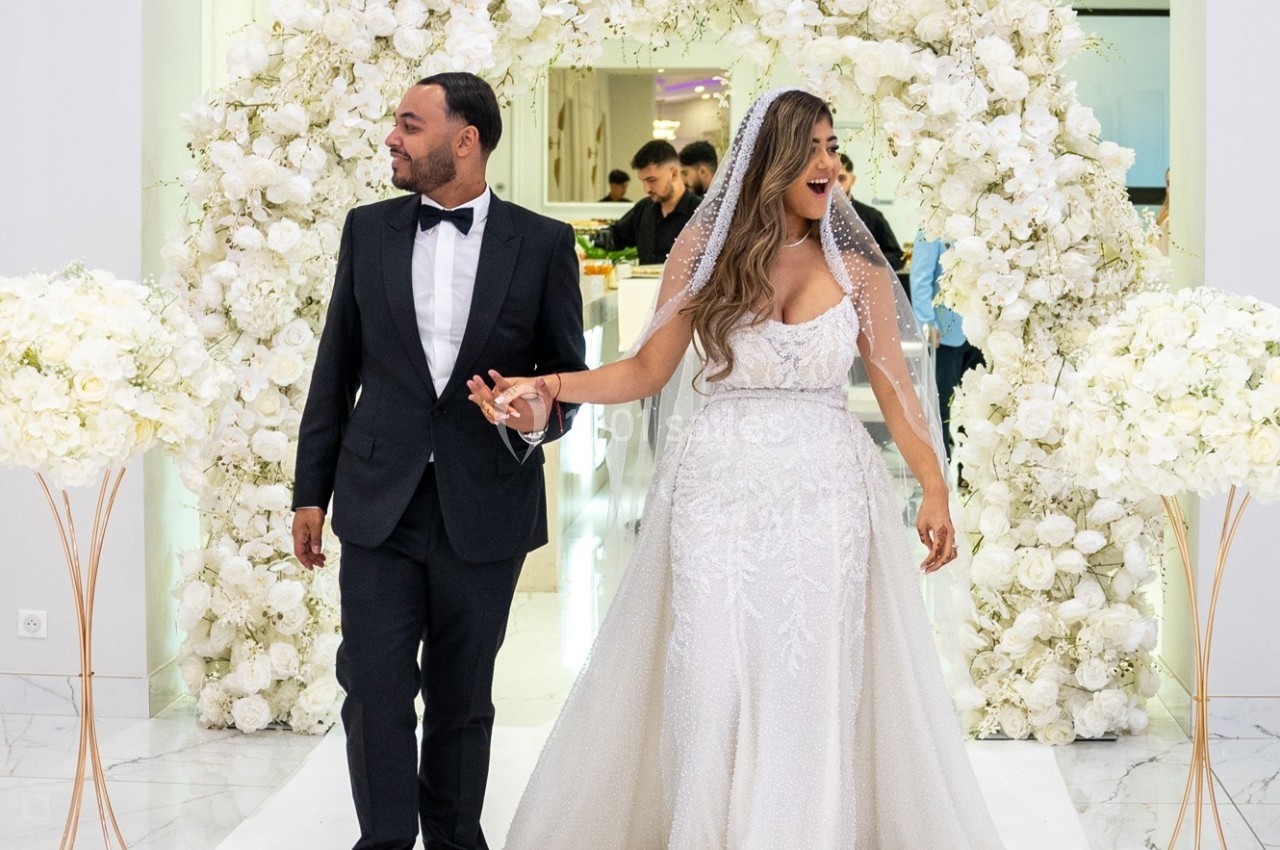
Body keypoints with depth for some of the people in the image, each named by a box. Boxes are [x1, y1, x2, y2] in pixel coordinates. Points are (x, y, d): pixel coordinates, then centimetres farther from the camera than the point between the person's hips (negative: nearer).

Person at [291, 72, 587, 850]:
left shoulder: (542, 243, -1)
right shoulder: (368, 230, 5)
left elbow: (568, 370, 6)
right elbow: (336, 369, 9)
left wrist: (541, 414, -17)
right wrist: (311, 490, 7)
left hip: (484, 507, -1)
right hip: (379, 501, 1)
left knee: (463, 697, 10)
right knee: (375, 690, -5)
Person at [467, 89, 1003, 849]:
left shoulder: (857, 272, 5)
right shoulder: (704, 253, 4)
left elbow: (897, 389, 5)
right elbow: (648, 369, 4)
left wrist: (935, 489, -5)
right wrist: (548, 387, -10)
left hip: (826, 492, 0)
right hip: (719, 489, 0)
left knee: (813, 686, 0)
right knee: (710, 680, 0)